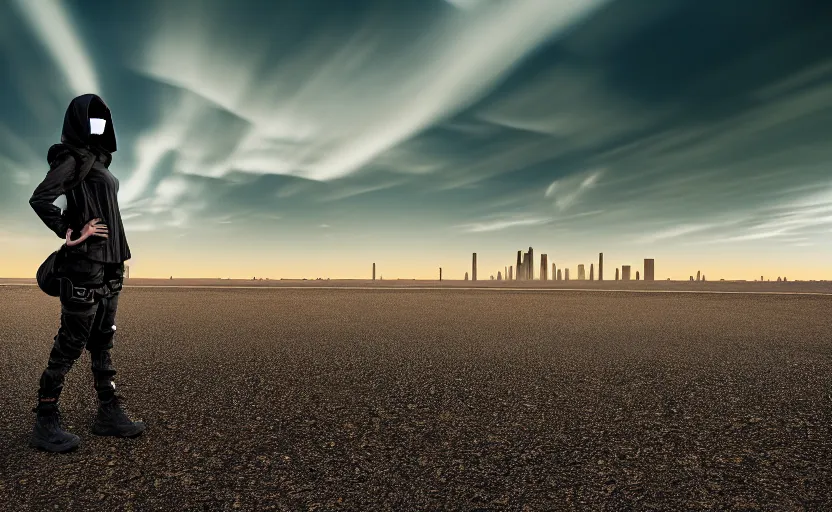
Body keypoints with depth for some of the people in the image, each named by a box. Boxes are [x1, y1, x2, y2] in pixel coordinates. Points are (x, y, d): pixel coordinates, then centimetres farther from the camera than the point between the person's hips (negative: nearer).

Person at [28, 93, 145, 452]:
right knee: (71, 342, -5)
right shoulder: (74, 157, -5)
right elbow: (39, 199, -16)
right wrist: (70, 235, -12)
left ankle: (109, 413, 16)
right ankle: (45, 423, 4)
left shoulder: (97, 160, 19)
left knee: (102, 341, 10)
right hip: (85, 263, -9)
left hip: (108, 265, 9)